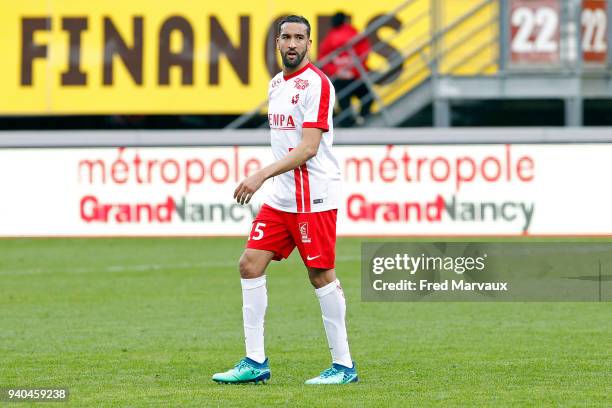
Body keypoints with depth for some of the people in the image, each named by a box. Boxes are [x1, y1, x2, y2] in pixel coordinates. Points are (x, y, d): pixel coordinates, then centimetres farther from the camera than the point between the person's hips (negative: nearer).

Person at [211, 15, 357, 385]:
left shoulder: (316, 83, -12)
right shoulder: (277, 84, 14)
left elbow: (308, 148, -19)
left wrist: (262, 176, -24)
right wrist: (267, 180, 19)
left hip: (314, 196, -9)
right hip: (281, 197, 9)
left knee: (321, 274, -5)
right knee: (250, 264, 2)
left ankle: (344, 365, 3)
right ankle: (255, 362, 6)